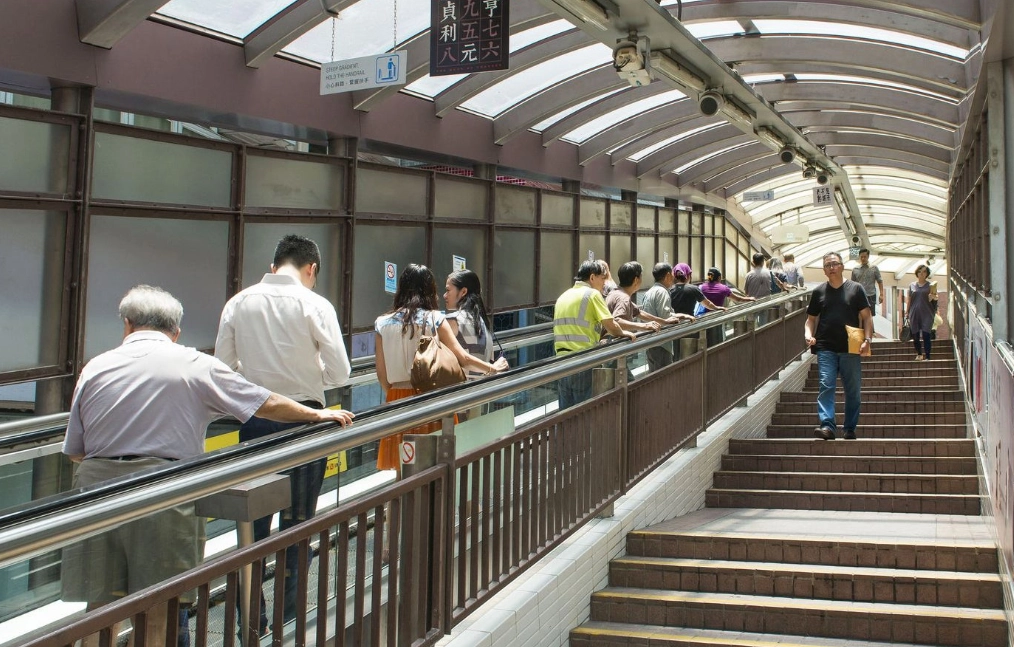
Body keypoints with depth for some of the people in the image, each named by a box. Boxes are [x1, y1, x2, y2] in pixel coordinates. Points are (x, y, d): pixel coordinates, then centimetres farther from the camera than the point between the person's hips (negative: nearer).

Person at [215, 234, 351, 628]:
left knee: (254, 521, 11)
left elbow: (223, 367, 4)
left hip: (254, 419, 3)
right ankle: (288, 618, 14)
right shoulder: (314, 305, -8)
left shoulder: (238, 303, 2)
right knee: (297, 522, 9)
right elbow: (339, 373, -8)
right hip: (302, 417, -3)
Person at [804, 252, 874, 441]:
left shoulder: (855, 289, 6)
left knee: (853, 390, 4)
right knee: (826, 386, -12)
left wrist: (867, 339, -9)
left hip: (851, 349, 0)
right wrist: (808, 334, -4)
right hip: (826, 349, 0)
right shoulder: (818, 292, 11)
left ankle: (850, 429, 13)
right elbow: (811, 319, 16)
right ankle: (827, 425, -18)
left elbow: (866, 317, 4)